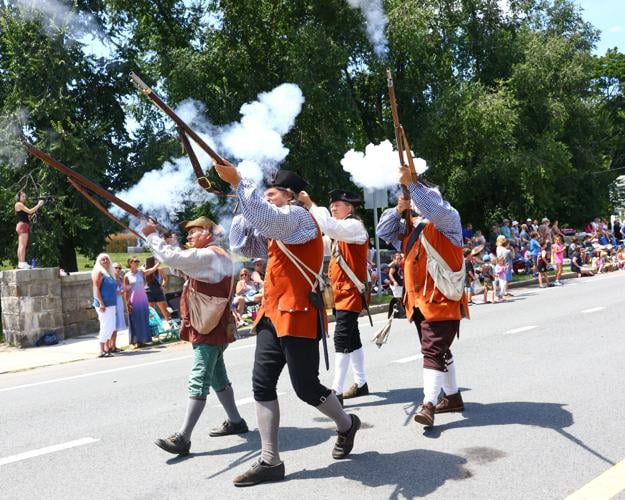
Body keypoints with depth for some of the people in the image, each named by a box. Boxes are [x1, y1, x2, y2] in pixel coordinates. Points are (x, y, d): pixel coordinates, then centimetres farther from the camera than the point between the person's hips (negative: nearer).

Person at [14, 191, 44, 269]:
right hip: (22, 225, -10)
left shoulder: (22, 205, 23)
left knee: (20, 246, 6)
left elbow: (28, 217, 17)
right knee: (23, 245, -15)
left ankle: (20, 263, 6)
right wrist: (38, 205, -9)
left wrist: (36, 209, 8)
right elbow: (30, 211, -14)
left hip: (24, 226, 10)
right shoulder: (19, 204, -4)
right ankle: (22, 263, -20)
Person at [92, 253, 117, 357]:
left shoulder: (109, 272, 17)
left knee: (111, 327, 12)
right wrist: (101, 303, -22)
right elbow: (96, 288, -15)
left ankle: (107, 348, 21)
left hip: (111, 304, 9)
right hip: (104, 304, -9)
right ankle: (102, 351, -7)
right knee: (106, 326, -10)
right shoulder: (98, 272, -8)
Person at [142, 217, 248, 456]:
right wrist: (169, 242, 11)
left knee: (198, 381, -13)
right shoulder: (217, 256, 17)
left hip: (210, 330, -11)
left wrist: (151, 235, -13)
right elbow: (181, 265, 23)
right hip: (212, 329, 11)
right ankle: (235, 421, 28)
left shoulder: (208, 255, -16)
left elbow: (172, 258, -25)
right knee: (217, 377, 18)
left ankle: (182, 438, -15)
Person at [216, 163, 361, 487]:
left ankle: (346, 425, 28)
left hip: (299, 315, -9)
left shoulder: (299, 216, -8)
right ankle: (270, 462, 10)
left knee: (305, 387, -1)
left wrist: (237, 182, -28)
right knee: (262, 385, 3)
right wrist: (244, 207, 11)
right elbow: (242, 246, 20)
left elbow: (264, 217, -28)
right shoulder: (275, 230, 21)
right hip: (273, 315, 9)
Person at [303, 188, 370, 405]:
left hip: (351, 292, -10)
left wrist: (310, 205, -22)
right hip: (340, 292, 10)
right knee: (351, 338, 14)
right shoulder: (340, 232, 19)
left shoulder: (355, 225, -11)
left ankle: (336, 392, -15)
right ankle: (361, 383, 24)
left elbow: (329, 227, -30)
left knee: (341, 338, -15)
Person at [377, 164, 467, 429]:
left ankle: (429, 404, -15)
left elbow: (435, 209, -26)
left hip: (442, 301, -8)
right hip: (419, 302, 8)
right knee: (439, 350, 17)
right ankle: (453, 396, 30)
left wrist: (412, 183, -29)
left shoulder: (447, 222, -5)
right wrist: (398, 210, 2)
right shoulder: (410, 228, 17)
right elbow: (384, 232, 18)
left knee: (433, 351, -14)